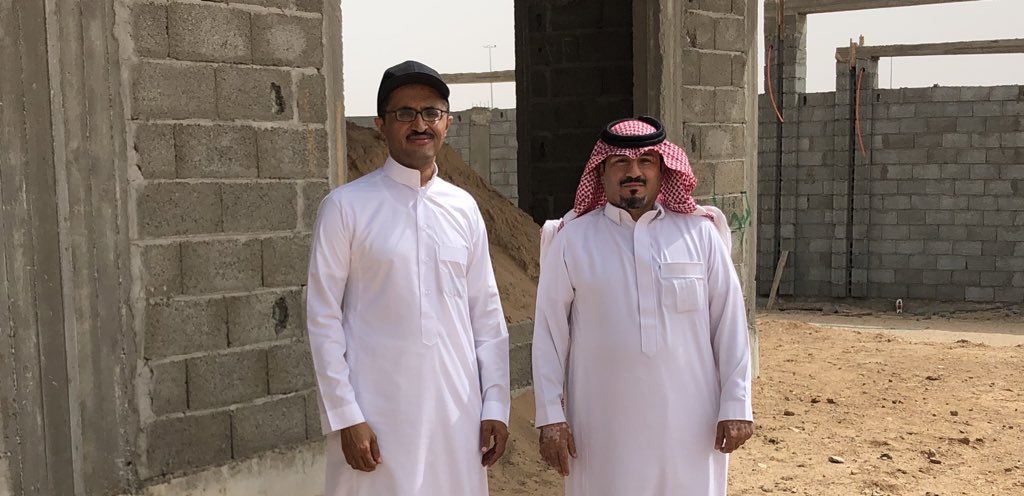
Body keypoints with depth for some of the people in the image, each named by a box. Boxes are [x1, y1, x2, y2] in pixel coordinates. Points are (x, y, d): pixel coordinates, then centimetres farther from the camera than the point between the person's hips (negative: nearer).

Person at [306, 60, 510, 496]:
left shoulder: (464, 208, 6)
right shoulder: (346, 207, -5)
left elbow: (486, 314, 8)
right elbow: (322, 318, -5)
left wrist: (496, 406, 6)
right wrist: (345, 417, -8)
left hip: (457, 410, 3)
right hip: (377, 413, -3)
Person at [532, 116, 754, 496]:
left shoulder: (700, 233, 0)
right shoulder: (572, 239, -2)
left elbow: (729, 323, 2)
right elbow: (550, 332, -1)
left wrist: (736, 405, 0)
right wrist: (550, 416, -4)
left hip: (687, 422, 1)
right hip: (605, 426, -1)